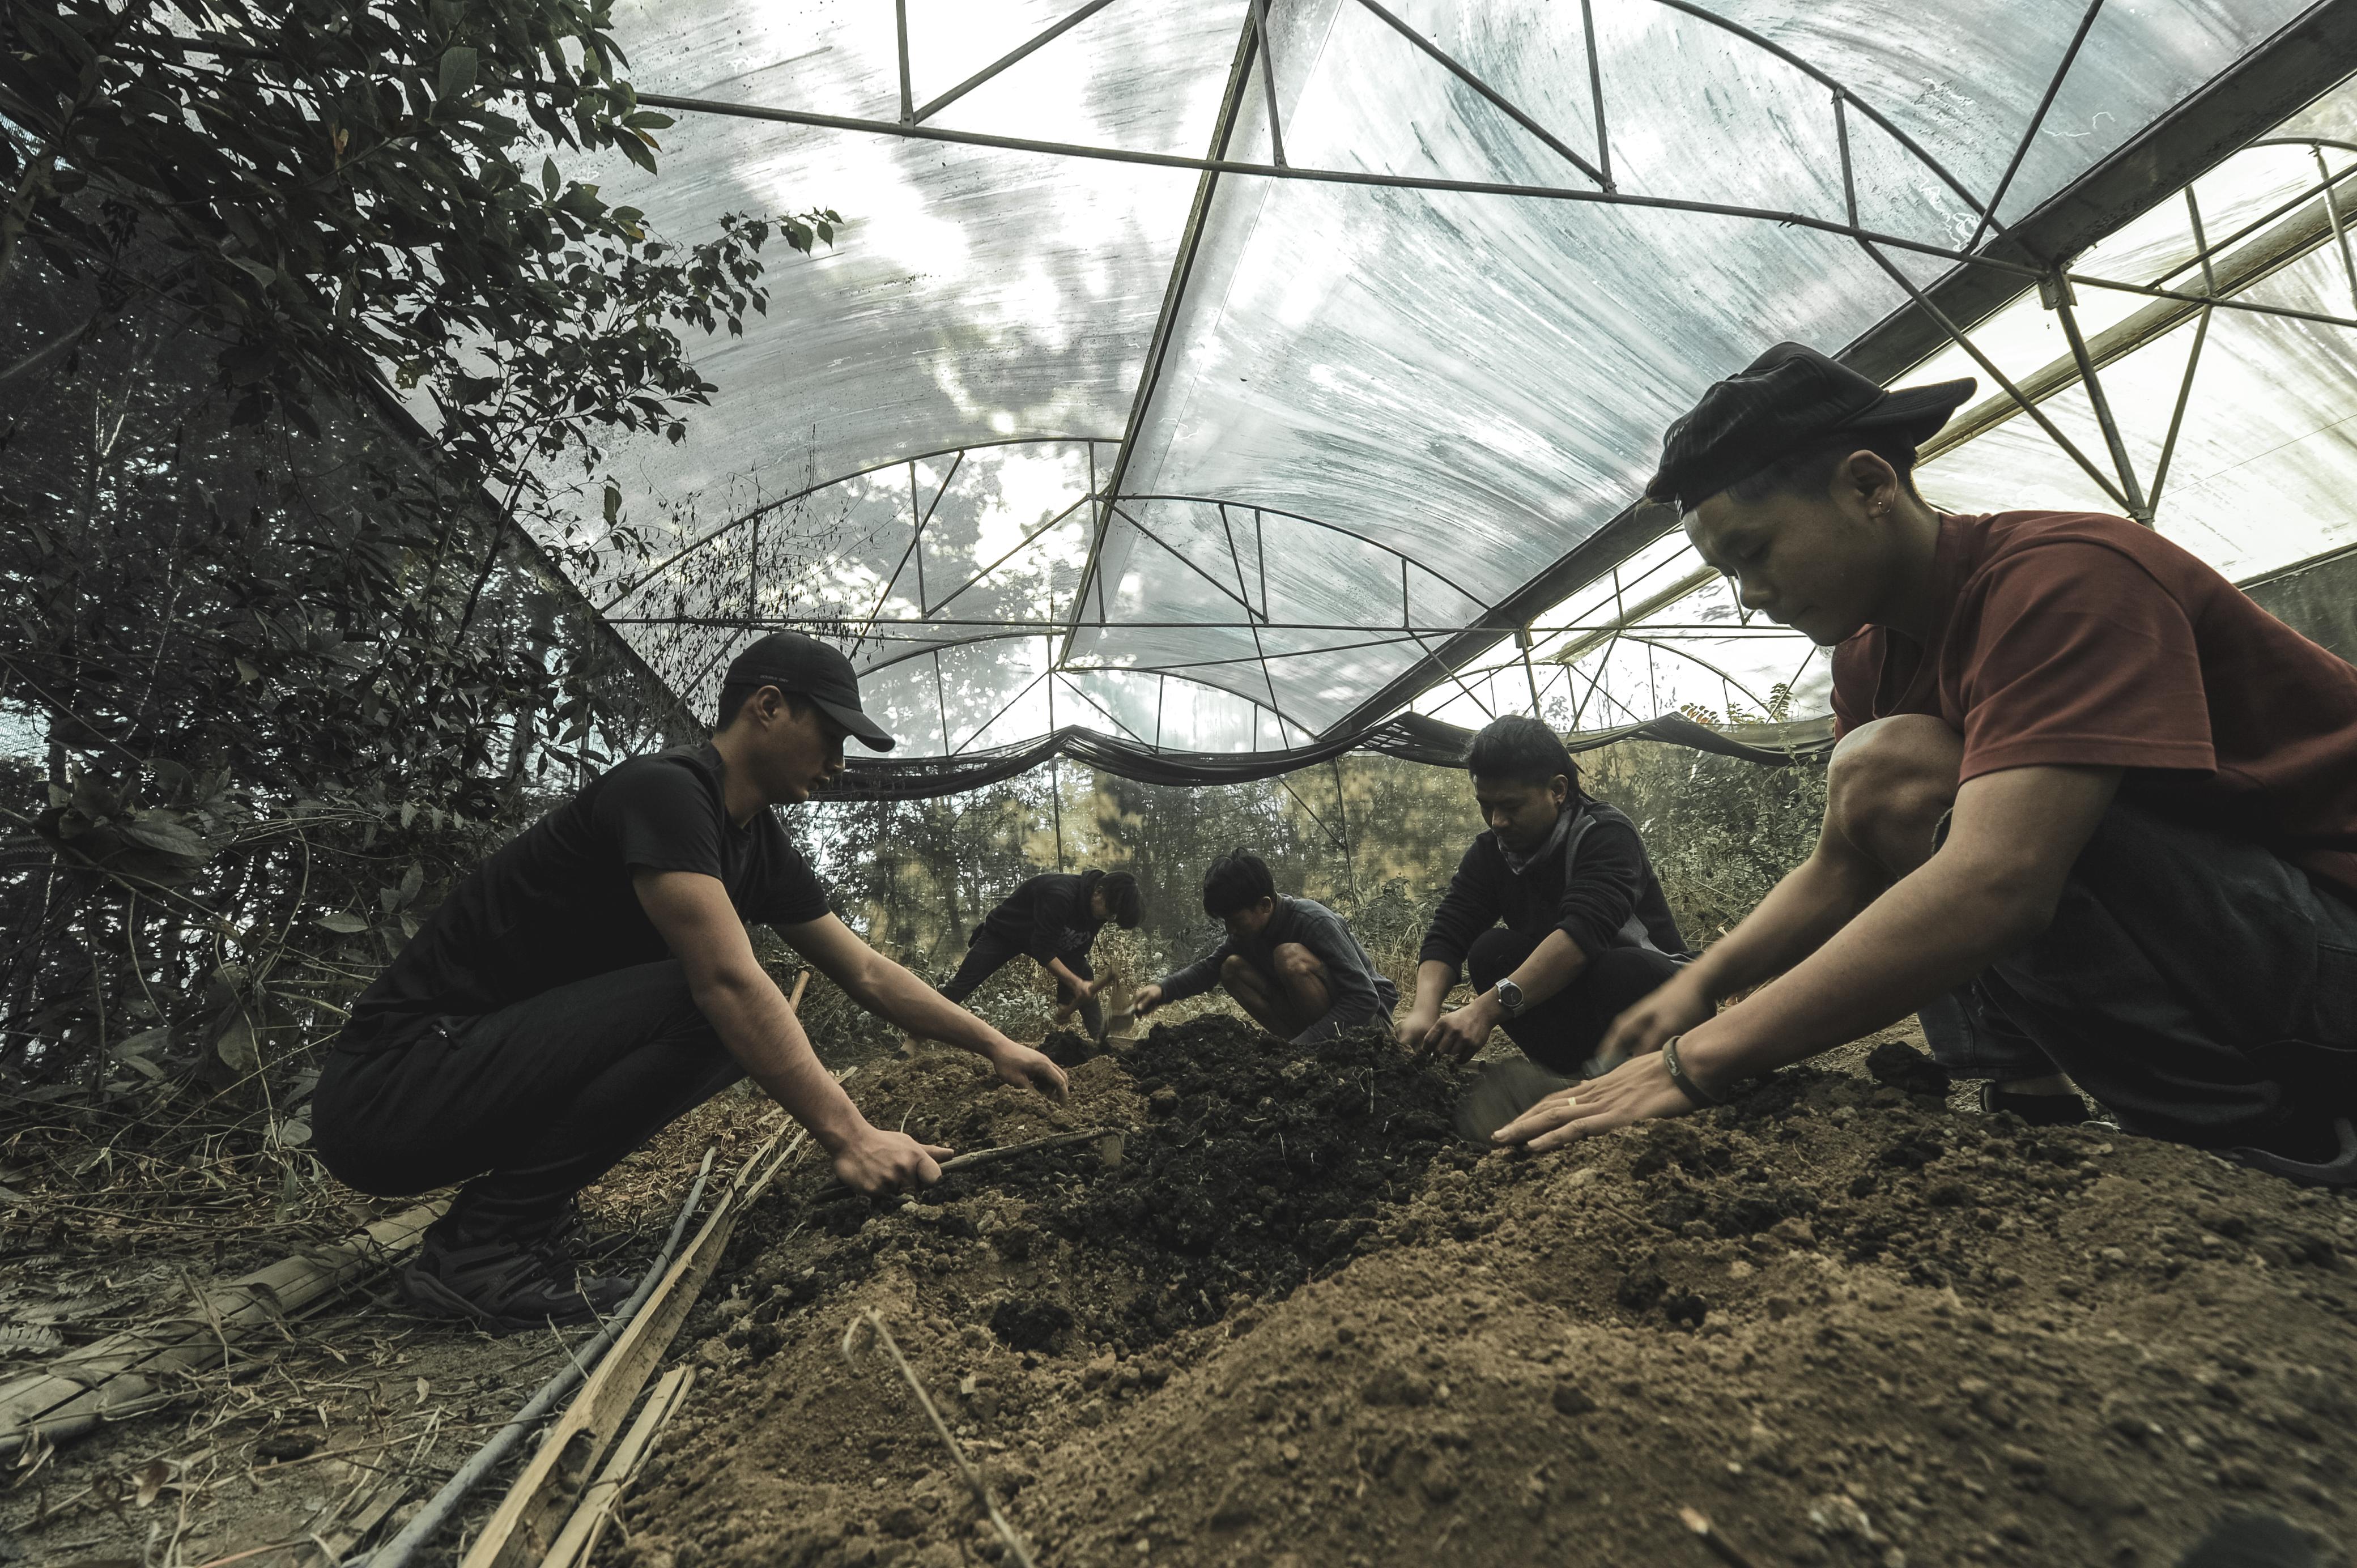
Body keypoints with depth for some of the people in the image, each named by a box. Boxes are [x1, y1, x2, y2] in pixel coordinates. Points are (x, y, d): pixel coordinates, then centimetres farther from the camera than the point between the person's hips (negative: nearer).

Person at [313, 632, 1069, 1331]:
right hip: (388, 1090, -9)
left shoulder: (759, 847, 7)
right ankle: (482, 1242, -12)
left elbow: (868, 973, 11)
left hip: (489, 1058, 9)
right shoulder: (663, 789, -21)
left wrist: (994, 1044, 8)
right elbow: (728, 981, -32)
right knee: (709, 1008, -25)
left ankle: (525, 1202, 8)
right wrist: (848, 1137, -32)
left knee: (757, 1029, 4)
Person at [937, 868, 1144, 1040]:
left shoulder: (1095, 911, -14)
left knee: (1087, 979, -9)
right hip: (1004, 931, -6)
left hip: (1048, 937, 6)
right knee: (963, 983, -12)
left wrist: (1067, 1000, -9)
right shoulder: (1059, 894, -40)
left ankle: (1103, 1040, -4)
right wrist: (1075, 983, -40)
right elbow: (1042, 949, -37)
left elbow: (1076, 955, -6)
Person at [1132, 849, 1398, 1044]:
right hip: (1316, 1019, 8)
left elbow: (1365, 998, -28)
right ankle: (1309, 1044, -7)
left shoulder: (1313, 921, -26)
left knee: (1290, 956, -30)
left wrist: (1300, 1046, -32)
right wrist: (1163, 989, -19)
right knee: (1232, 968, -7)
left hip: (1368, 1015, -8)